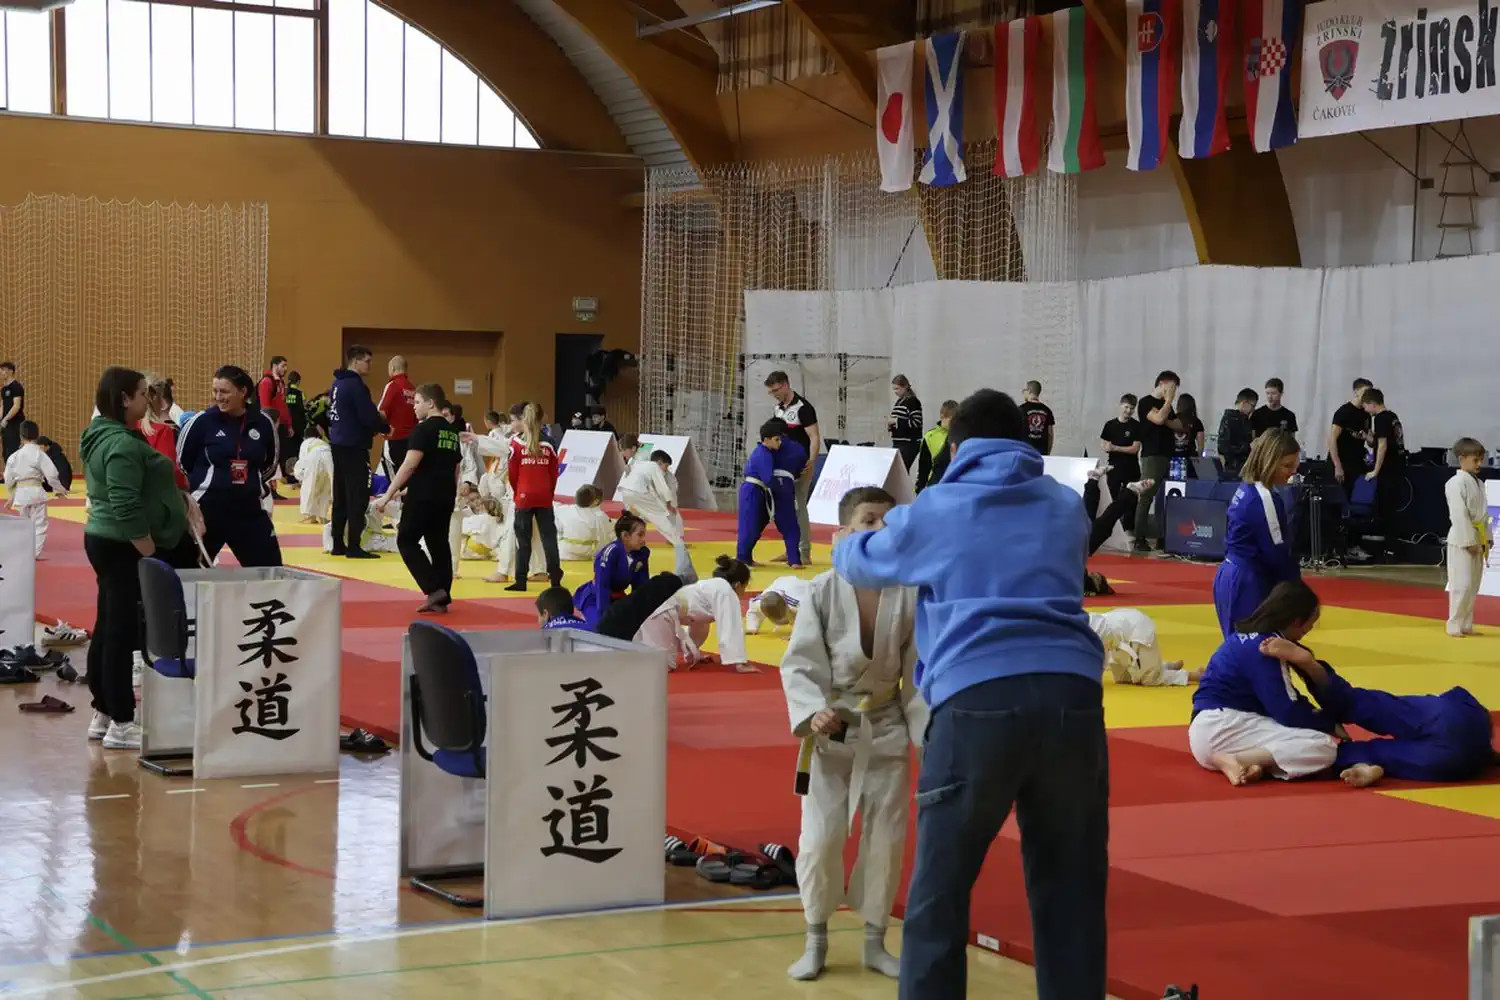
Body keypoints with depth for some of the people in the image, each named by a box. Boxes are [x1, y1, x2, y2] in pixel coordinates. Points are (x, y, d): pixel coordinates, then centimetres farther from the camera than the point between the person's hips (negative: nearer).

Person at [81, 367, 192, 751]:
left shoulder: (104, 437, 13)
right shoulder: (122, 444, -20)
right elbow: (126, 508, -25)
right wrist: (150, 553, -20)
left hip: (105, 541, 11)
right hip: (125, 548, -11)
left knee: (107, 629, 14)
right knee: (122, 632, -7)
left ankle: (103, 713, 21)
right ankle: (121, 725, -4)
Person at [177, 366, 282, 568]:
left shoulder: (263, 423, 2)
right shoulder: (202, 422, -8)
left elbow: (270, 464, 19)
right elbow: (179, 465, 1)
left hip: (249, 508, 3)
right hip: (208, 508, -3)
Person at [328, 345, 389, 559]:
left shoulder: (337, 384, 13)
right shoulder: (356, 385, -16)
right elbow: (369, 417, -22)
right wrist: (386, 427, 0)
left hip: (338, 444, 9)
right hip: (354, 446, -9)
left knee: (341, 496, 13)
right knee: (358, 497, -5)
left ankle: (338, 544, 17)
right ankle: (353, 547, -6)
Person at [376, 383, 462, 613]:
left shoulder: (424, 429, -11)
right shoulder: (452, 432, 13)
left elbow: (409, 465, -19)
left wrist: (388, 495, -17)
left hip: (423, 496, -8)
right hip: (445, 497, 8)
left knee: (406, 541, 2)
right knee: (439, 543, 13)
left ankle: (435, 590, -10)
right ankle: (441, 599, 12)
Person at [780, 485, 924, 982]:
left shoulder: (909, 595, -9)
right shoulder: (822, 591, -13)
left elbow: (919, 674, -1)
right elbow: (799, 663, -11)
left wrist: (929, 733, -4)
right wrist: (813, 712, -26)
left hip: (887, 729, 2)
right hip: (831, 729, -2)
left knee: (887, 838, 8)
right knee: (821, 838, -2)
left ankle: (875, 941, 27)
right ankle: (816, 940, 18)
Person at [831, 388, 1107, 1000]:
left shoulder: (933, 512, 16)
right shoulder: (1067, 508, 22)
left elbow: (856, 564, 34)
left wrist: (850, 542, 60)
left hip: (977, 701, -2)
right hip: (1072, 695, 3)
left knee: (940, 896, 6)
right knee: (1070, 892, 11)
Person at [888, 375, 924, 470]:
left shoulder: (913, 402, -9)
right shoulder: (898, 402, 16)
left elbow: (916, 423, -17)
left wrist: (896, 421, -17)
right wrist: (890, 423, 5)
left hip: (909, 444, -8)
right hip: (897, 443, 8)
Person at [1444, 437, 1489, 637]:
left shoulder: (1479, 484, 13)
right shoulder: (1456, 483, -15)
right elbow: (1459, 515, -19)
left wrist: (1487, 538, 12)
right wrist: (1469, 541, -21)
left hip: (1477, 539, 9)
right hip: (1462, 540, -9)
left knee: (1473, 584, 11)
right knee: (1462, 583, -8)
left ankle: (1466, 624, 19)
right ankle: (1454, 625, -1)